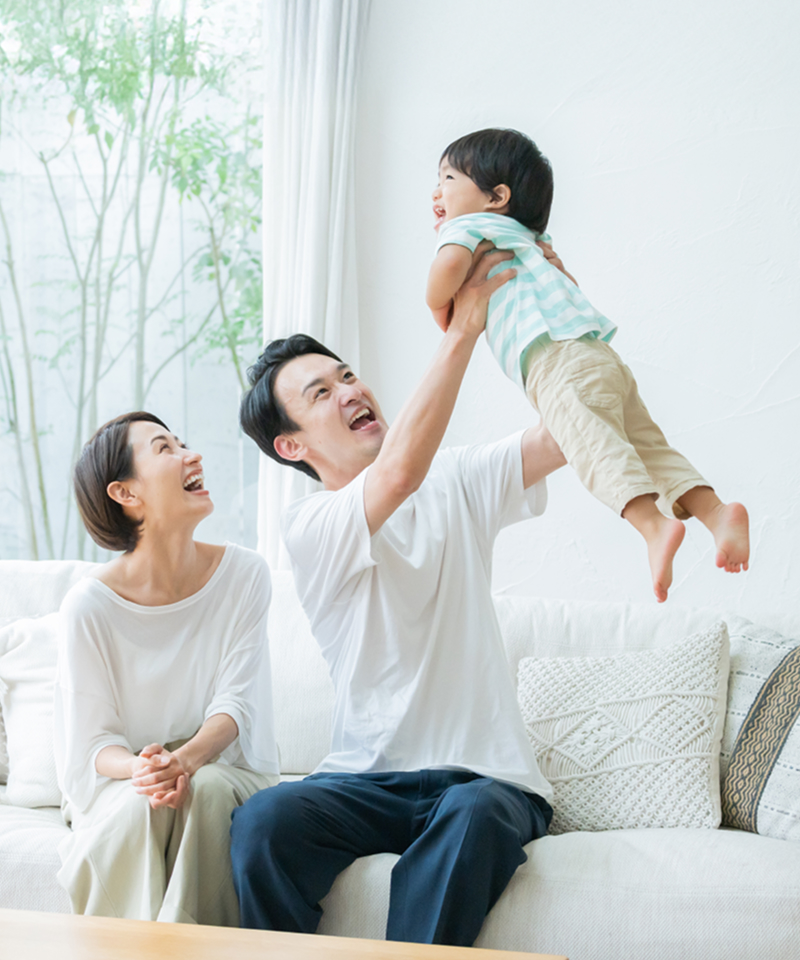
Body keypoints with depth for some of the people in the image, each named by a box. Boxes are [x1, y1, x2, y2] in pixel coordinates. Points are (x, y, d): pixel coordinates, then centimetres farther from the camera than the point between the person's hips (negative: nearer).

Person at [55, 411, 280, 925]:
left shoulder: (244, 574, -6)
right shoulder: (90, 604, -11)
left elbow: (236, 702, -9)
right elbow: (92, 740, -8)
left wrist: (186, 758, -30)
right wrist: (139, 768, -31)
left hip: (221, 765, 1)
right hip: (120, 782, -1)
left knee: (205, 791, -31)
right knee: (139, 807, -32)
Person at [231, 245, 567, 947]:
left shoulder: (456, 484, 12)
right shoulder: (309, 527, -3)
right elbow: (399, 472, -23)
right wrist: (462, 329, -21)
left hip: (488, 776, 2)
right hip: (370, 778, -1)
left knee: (475, 814, -35)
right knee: (263, 822, -31)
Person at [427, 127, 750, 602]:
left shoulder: (466, 225, 10)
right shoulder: (525, 237, 36)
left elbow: (450, 263, -13)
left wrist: (440, 307, 4)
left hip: (558, 355, -9)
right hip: (604, 356, 9)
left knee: (591, 441, -25)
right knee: (648, 446, 4)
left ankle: (654, 524, -44)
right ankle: (716, 510, -14)